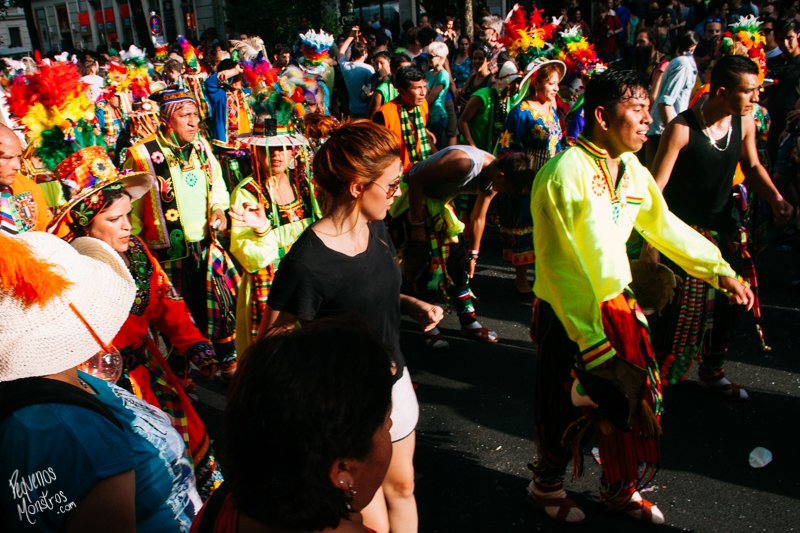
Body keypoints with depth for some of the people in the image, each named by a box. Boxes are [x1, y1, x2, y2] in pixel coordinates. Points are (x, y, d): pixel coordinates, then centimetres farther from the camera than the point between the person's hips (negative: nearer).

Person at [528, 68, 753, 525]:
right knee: (568, 411, 10)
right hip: (570, 315, -7)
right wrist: (589, 335, -21)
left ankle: (620, 490, 41)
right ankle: (547, 485, 38)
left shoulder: (632, 170, 3)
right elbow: (559, 264, -22)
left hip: (619, 307, 7)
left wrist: (720, 270, 11)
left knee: (632, 401, 16)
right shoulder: (565, 173, -21)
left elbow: (664, 225, 15)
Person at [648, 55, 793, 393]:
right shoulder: (682, 128, -21)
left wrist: (775, 198, -5)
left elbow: (752, 166, 14)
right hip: (683, 230, -6)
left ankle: (712, 371, 36)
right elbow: (655, 188, -20)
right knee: (676, 308, -6)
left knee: (725, 304, 13)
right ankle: (658, 376, 14)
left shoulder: (744, 121, -3)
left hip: (723, 228, 6)